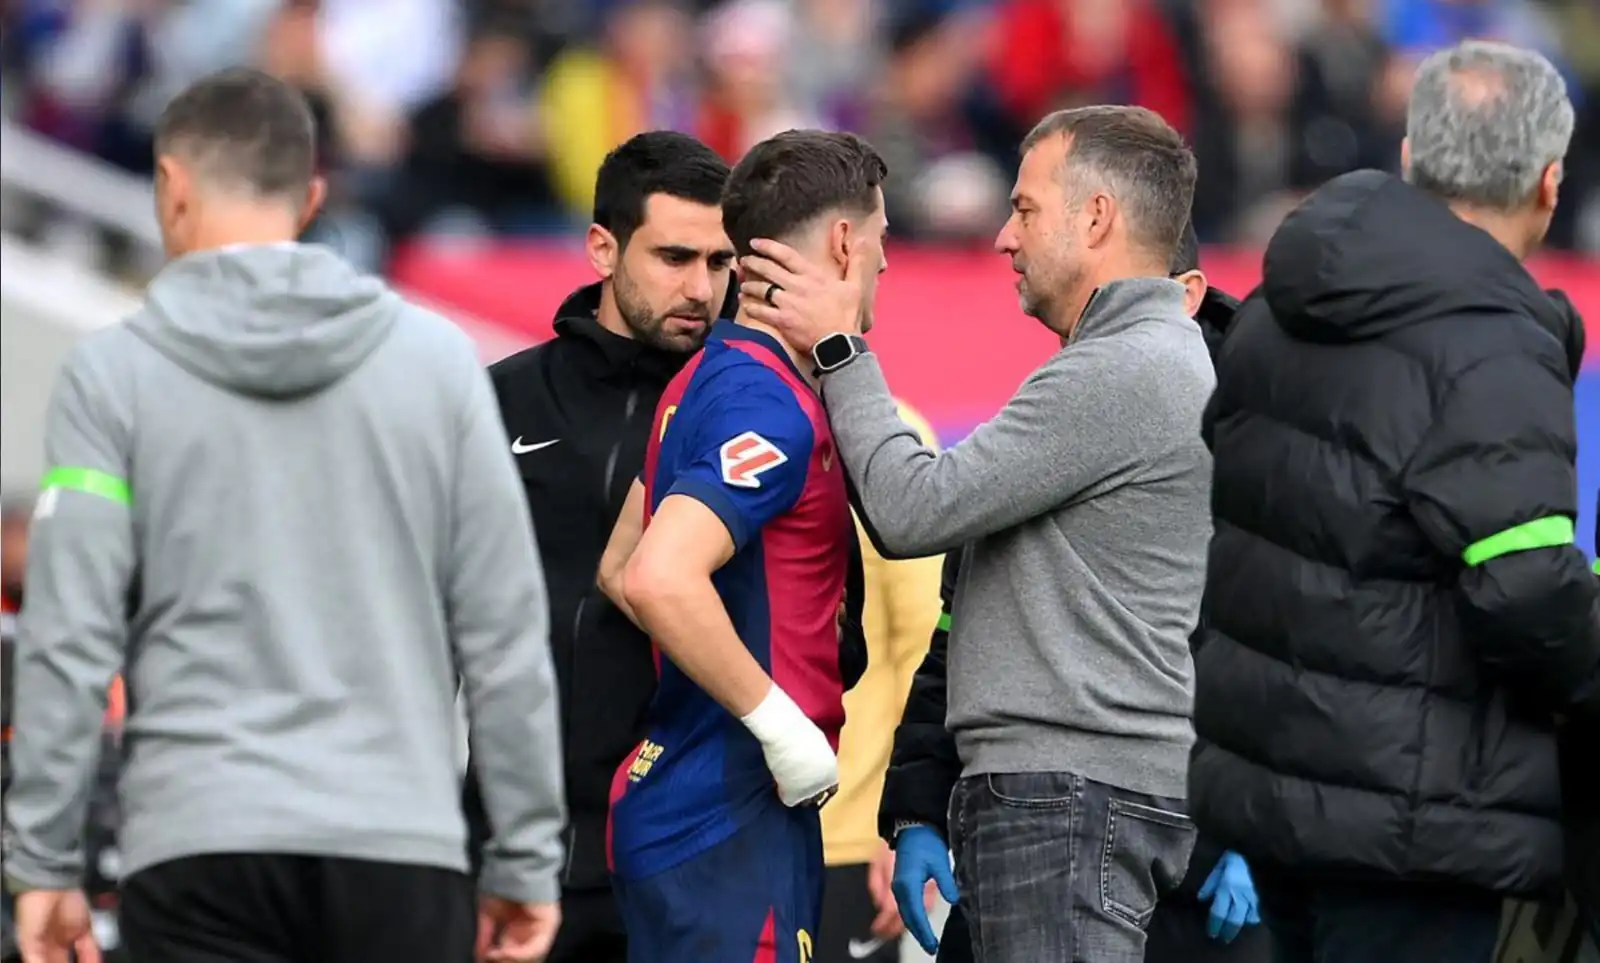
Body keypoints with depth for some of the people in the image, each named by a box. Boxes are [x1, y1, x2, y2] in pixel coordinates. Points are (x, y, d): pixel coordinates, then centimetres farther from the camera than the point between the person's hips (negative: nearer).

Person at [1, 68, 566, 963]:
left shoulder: (113, 371, 1)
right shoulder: (437, 357, 7)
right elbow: (506, 630, 5)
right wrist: (527, 856, 11)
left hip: (198, 849, -1)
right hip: (403, 849, 1)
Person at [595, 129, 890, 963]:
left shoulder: (710, 377, 15)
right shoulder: (769, 403, -16)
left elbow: (620, 571, 25)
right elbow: (661, 581, -29)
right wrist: (777, 720, -21)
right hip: (729, 824, -10)